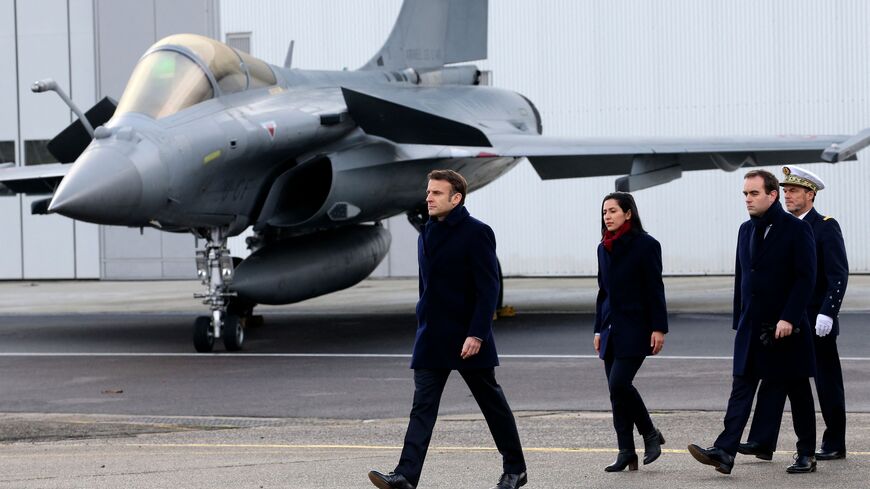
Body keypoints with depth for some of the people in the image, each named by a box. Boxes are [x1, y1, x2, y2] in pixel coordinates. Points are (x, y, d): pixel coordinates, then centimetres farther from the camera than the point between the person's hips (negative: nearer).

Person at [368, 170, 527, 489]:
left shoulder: (477, 233, -9)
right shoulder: (427, 235, 13)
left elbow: (488, 289, -14)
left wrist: (476, 334, -21)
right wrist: (425, 329, 17)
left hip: (467, 338, -6)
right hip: (431, 339, 6)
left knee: (492, 403, 7)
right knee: (422, 407, -4)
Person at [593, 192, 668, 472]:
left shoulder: (646, 245, -7)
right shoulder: (604, 248, 13)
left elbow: (655, 290, -8)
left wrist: (659, 328, -12)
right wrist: (599, 329, 16)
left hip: (635, 329, -7)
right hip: (611, 330, 7)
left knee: (619, 384, -18)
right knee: (617, 390, 3)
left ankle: (650, 434, 1)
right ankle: (626, 453, 6)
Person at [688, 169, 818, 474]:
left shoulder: (797, 229, -8)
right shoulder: (746, 230, 12)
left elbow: (806, 278, -13)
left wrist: (788, 318, -20)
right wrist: (739, 320, 14)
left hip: (786, 327, -5)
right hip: (751, 329, 5)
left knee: (798, 392, 5)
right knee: (740, 389, -5)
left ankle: (806, 455, 15)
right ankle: (724, 452, -13)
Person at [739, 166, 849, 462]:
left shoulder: (826, 228, -8)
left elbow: (839, 275, -13)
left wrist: (827, 314, -21)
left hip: (816, 322, -6)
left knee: (828, 383, 3)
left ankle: (835, 445, 12)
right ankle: (762, 442, -7)